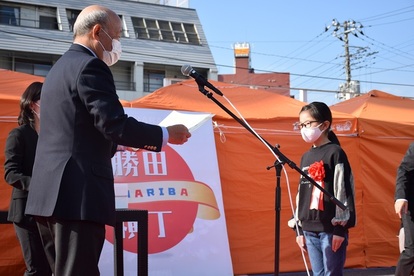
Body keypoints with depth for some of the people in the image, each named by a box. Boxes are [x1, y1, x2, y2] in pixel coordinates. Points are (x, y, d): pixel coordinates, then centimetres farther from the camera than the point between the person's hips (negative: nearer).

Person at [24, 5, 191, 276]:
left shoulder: (59, 68, 21)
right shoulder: (90, 66, -10)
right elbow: (114, 124, -18)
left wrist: (120, 141, 25)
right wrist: (167, 134, -5)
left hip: (51, 192, 10)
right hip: (78, 194, -10)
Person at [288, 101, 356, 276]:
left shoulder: (335, 152, -6)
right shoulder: (306, 157, 15)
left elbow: (343, 191, -10)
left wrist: (340, 227, -13)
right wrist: (299, 228, 16)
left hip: (331, 228, -7)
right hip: (310, 228, 7)